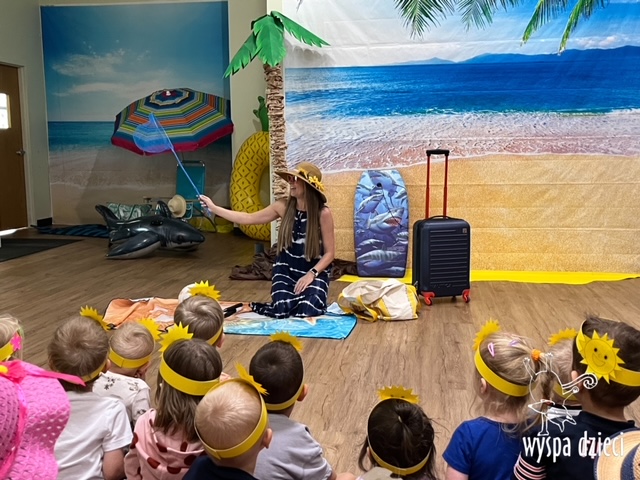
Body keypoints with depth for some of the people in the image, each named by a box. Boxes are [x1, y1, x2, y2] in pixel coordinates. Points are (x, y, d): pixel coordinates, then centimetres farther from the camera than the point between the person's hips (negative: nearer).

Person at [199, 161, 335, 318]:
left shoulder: (323, 213, -15)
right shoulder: (283, 207, -6)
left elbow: (329, 252, -9)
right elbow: (248, 219, 1)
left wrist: (312, 274, -22)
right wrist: (214, 208, -1)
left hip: (314, 271, -2)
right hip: (286, 269, 2)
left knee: (307, 311, -24)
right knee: (280, 311, -19)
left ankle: (310, 299, 12)